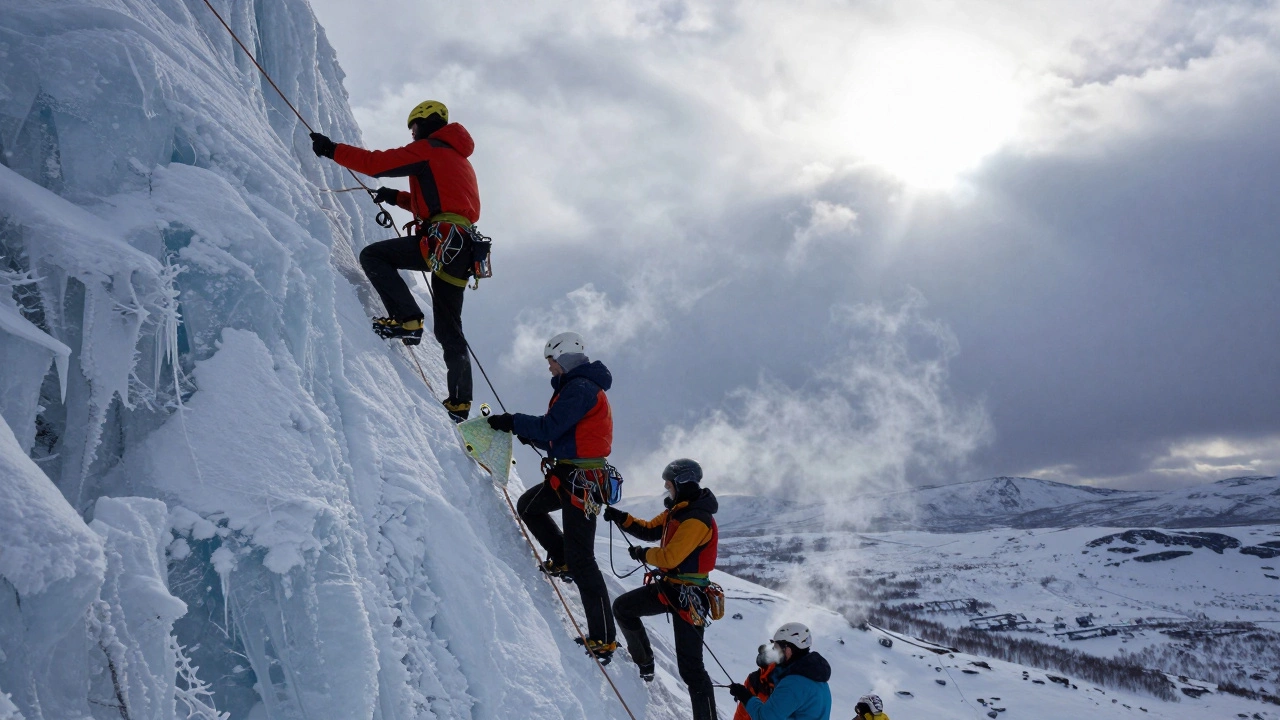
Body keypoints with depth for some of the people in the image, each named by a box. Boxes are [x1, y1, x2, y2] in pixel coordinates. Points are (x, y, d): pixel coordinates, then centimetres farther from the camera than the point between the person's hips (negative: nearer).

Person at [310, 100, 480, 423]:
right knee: (449, 330, 12)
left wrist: (332, 150, 3)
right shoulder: (459, 159, 30)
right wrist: (397, 197, 32)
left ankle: (406, 319, -16)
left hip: (442, 240, -9)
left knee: (373, 256, -4)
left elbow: (377, 162, -4)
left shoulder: (428, 148, 3)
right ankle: (459, 403, 12)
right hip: (464, 248, 9)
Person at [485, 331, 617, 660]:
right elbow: (559, 435, 19)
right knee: (527, 507, 27)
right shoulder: (577, 387, 17)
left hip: (580, 483, -11)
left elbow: (550, 427, -21)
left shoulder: (580, 388, -16)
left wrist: (511, 421, -9)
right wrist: (528, 433, 5)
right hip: (568, 475, 11)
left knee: (581, 559, -9)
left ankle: (604, 640, -5)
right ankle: (562, 561, 32)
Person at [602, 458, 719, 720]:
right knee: (622, 607, 16)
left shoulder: (697, 520, -23)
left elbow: (669, 557, -27)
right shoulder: (677, 511, 9)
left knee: (690, 668, -8)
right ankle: (644, 663, 27)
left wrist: (643, 554, -9)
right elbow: (650, 530, 16)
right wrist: (621, 518, 3)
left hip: (688, 598, -10)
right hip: (668, 587, 10)